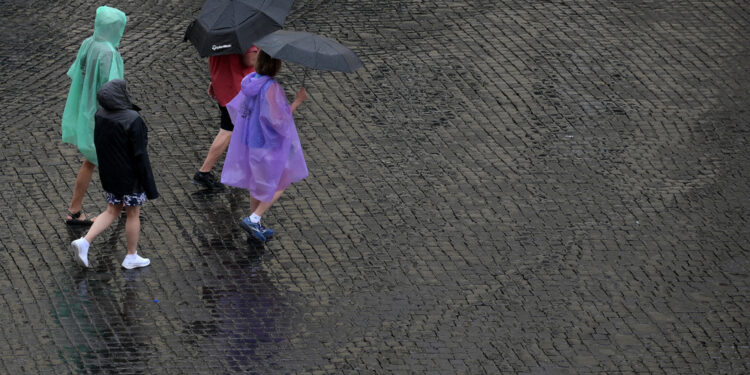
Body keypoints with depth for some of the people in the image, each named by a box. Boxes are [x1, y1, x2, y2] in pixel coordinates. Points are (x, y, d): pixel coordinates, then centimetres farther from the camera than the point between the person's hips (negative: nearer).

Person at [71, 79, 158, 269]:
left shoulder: (101, 115, -6)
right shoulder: (133, 120, -26)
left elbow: (98, 144, 6)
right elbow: (140, 154, -23)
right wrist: (149, 186, -15)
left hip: (109, 175, 6)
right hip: (131, 176, -6)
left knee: (112, 211, 20)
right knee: (133, 214, 12)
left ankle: (84, 242, 5)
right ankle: (132, 257, 25)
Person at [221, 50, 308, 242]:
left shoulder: (249, 80, -4)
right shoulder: (271, 88, -28)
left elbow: (235, 108, 6)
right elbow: (279, 119, -26)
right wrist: (297, 101, -16)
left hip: (249, 140, 8)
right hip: (269, 143, -8)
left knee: (258, 183, 23)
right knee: (280, 184, 12)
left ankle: (255, 226, 32)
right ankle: (253, 219, 3)